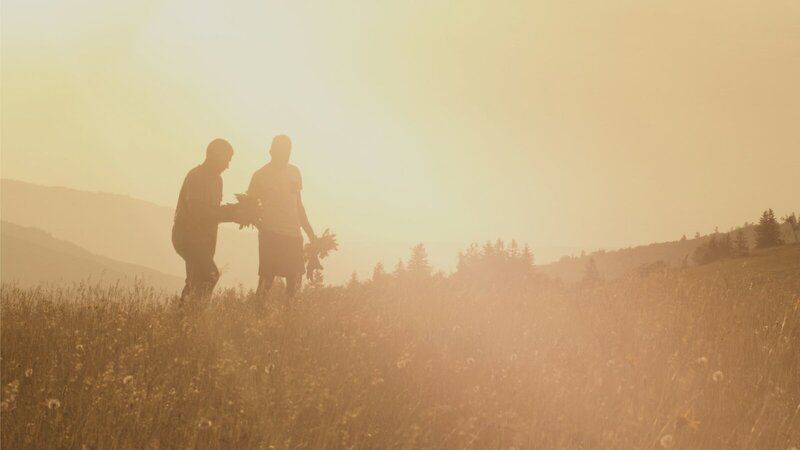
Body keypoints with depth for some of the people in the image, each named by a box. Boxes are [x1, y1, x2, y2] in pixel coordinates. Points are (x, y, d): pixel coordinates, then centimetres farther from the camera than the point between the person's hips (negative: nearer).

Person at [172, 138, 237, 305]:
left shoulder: (216, 179, 15)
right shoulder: (196, 176, -13)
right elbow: (196, 209, -24)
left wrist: (233, 212, -2)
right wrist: (229, 212, -22)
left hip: (204, 238, 9)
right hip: (187, 236, -9)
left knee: (198, 281, 8)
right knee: (210, 275, -21)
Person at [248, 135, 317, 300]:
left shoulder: (294, 172, 14)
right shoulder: (261, 175, -2)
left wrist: (310, 233, 20)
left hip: (294, 235, 5)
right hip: (271, 235, -5)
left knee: (294, 280, 4)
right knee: (266, 279, -9)